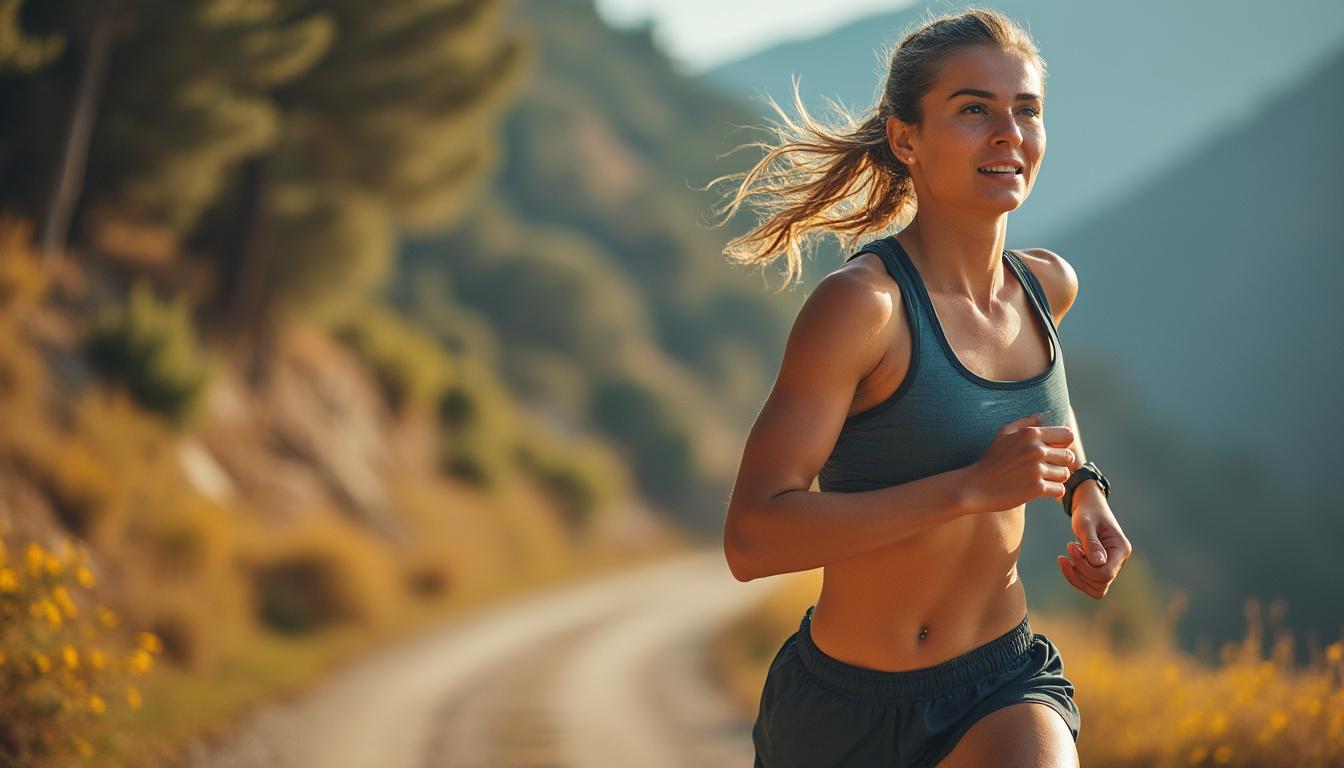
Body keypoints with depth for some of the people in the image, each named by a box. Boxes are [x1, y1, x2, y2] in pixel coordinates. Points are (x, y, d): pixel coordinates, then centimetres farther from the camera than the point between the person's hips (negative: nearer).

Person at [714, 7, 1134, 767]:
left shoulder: (1048, 284, 1)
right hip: (848, 705, -3)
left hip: (1004, 683, 3)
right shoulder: (861, 301, -19)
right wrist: (972, 487, -28)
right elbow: (753, 540, -27)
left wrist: (1085, 489, 8)